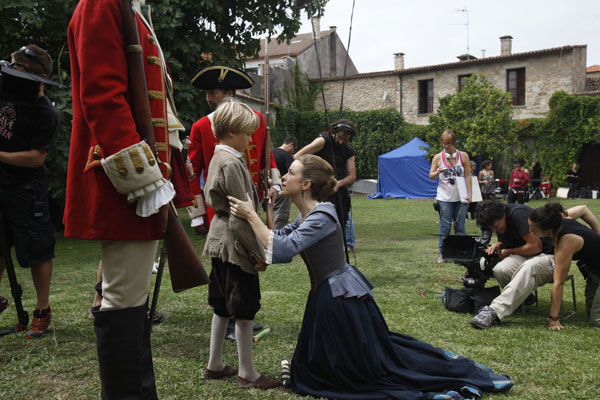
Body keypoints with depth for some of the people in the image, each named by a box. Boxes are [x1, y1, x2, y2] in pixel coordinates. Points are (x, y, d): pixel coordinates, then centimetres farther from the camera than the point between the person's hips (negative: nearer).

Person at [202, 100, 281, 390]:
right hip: (235, 245, -10)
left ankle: (215, 366, 27)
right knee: (245, 309, 0)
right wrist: (257, 253, -16)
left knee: (222, 306, 17)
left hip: (219, 242, 10)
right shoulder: (232, 163, -18)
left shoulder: (217, 158, 12)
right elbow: (241, 216, -21)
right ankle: (246, 374, 11)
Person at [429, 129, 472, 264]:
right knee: (445, 228, -1)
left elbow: (468, 176, 4)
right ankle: (441, 254, 6)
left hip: (461, 197, 1)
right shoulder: (438, 157, 2)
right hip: (444, 198, -1)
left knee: (460, 227, 5)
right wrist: (437, 172, -18)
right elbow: (431, 176, 5)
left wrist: (469, 194, -3)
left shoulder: (463, 156, 3)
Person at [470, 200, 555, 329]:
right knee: (500, 270, -26)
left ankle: (494, 311, -46)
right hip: (524, 257, 7)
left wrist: (507, 251, -7)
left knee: (529, 268, -41)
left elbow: (535, 246, -19)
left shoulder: (518, 214, -19)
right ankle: (524, 296, 2)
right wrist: (498, 245, -1)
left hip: (548, 255, -7)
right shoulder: (499, 226, 7)